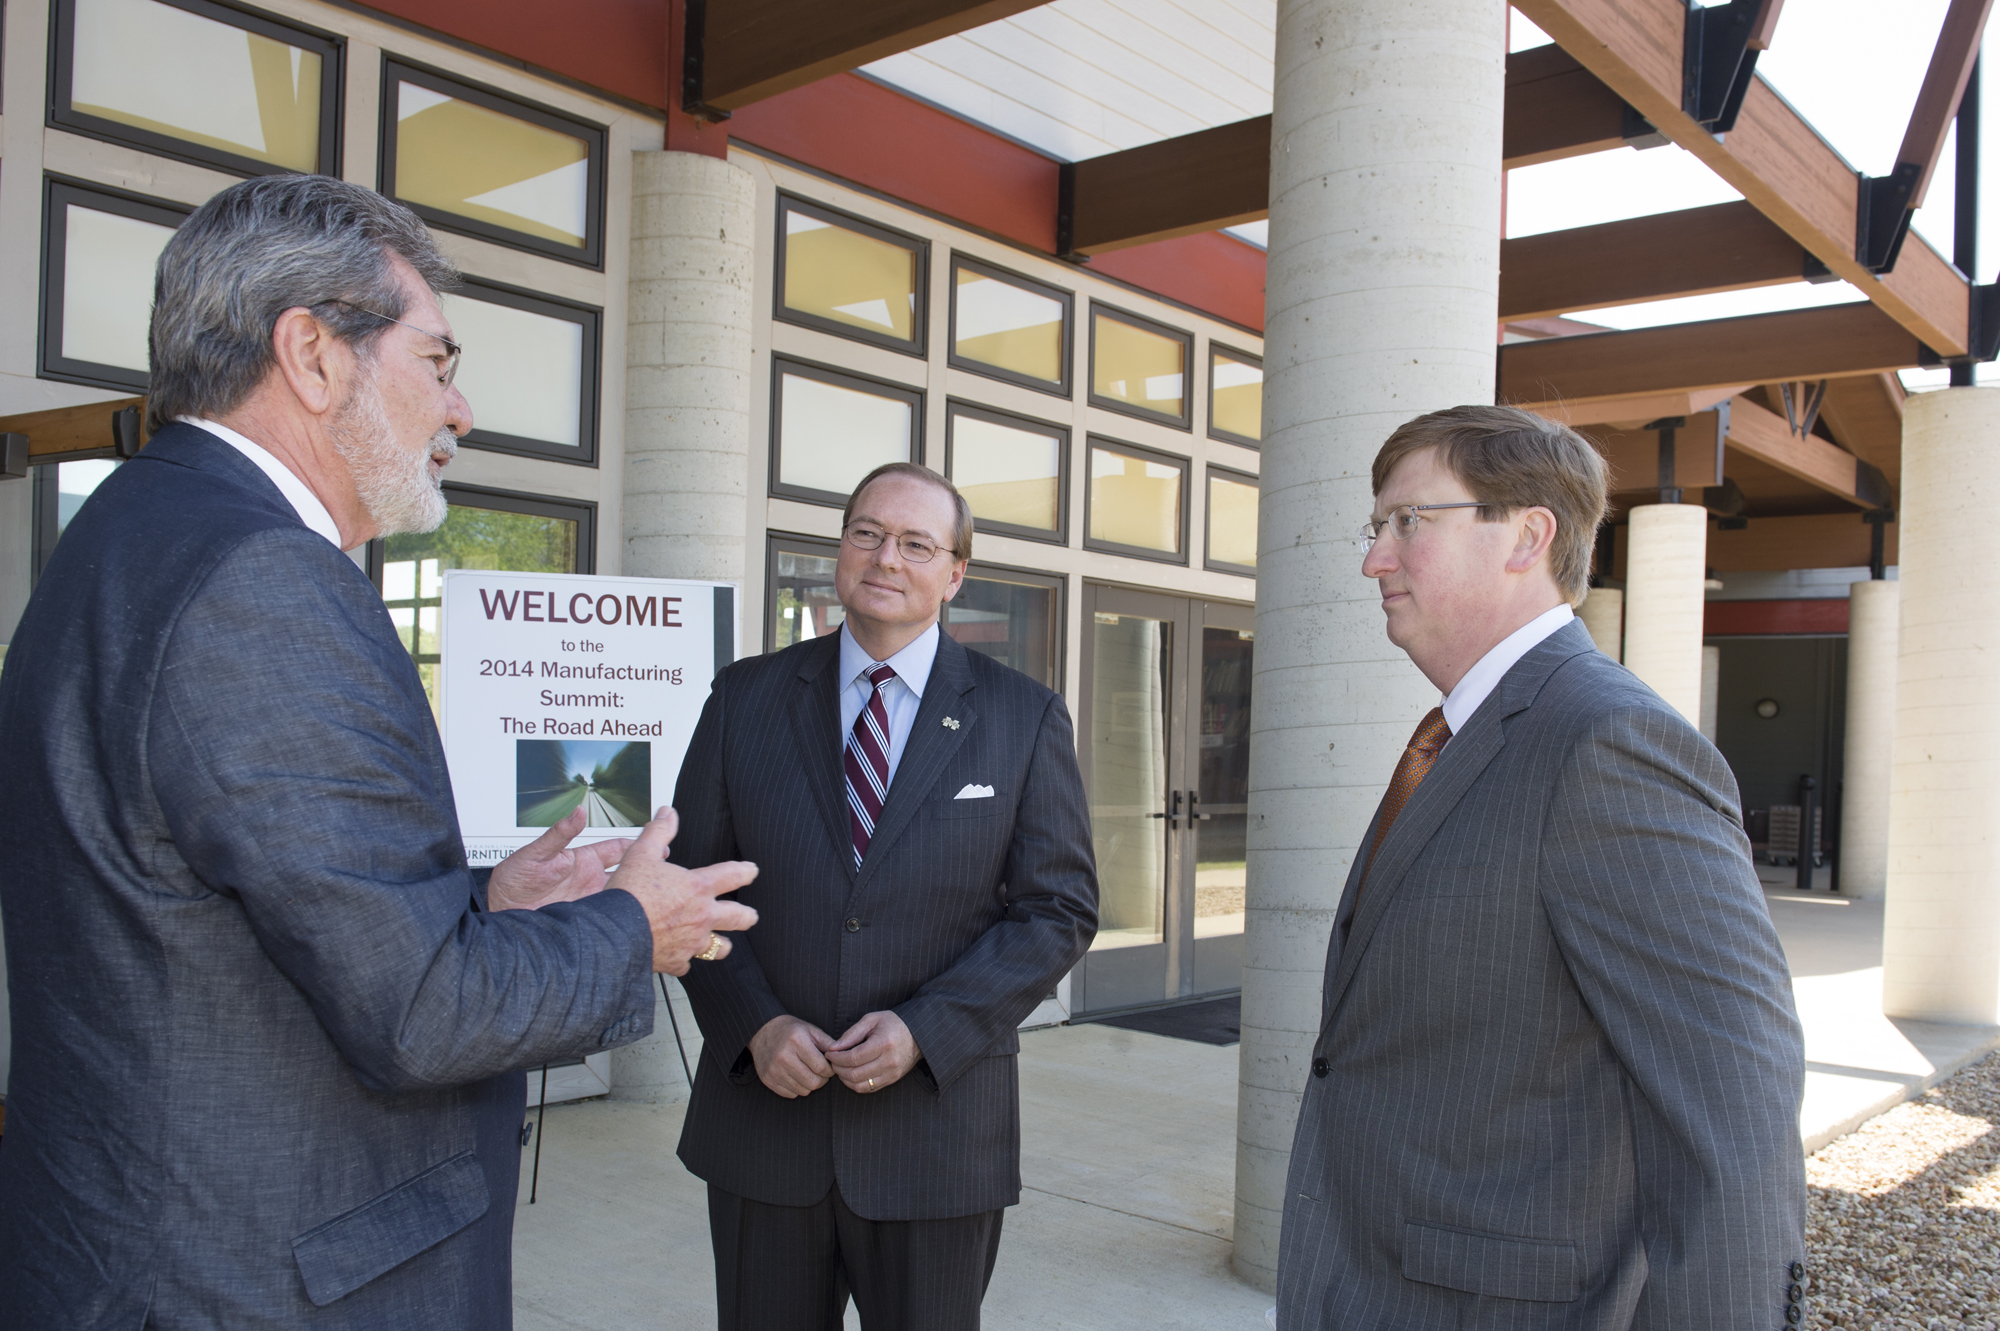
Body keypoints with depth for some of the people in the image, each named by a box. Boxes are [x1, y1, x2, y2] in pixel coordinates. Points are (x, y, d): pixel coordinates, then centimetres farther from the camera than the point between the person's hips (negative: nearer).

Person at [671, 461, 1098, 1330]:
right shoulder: (745, 698, 3)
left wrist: (925, 1030, -14)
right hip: (765, 1109, 2)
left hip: (936, 1124, -1)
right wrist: (753, 1023, -11)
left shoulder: (1025, 719, -1)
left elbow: (1059, 907, -3)